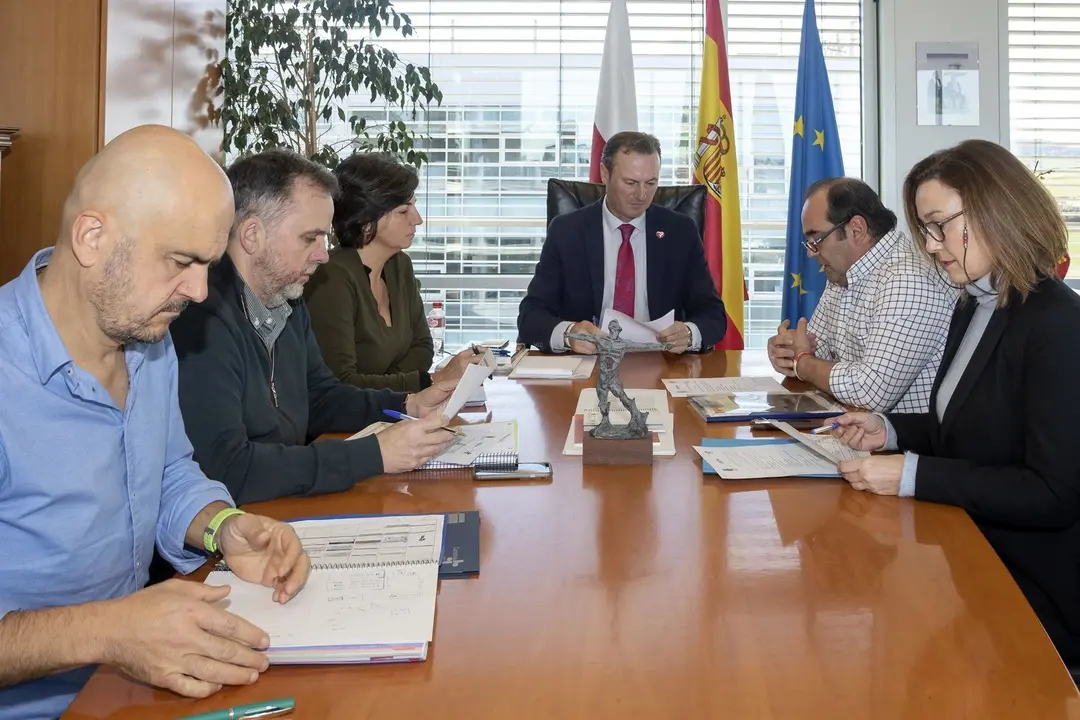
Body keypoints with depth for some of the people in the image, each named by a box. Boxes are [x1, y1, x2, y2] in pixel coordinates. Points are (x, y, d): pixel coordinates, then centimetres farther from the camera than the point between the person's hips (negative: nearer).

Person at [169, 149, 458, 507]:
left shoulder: (287, 301, 8)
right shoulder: (201, 317, -23)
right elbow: (225, 470, -29)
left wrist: (408, 406, 5)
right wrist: (375, 454, -24)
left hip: (286, 507, 8)